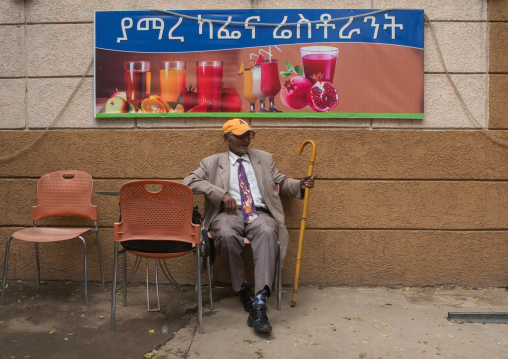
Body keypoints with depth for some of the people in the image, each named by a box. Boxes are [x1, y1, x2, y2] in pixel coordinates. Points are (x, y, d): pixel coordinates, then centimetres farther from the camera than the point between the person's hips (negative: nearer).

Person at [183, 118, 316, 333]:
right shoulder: (212, 163, 17)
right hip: (229, 213, -1)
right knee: (226, 235, -37)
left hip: (259, 214, 1)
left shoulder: (264, 159, 26)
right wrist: (221, 194, -11)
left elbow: (281, 183, 27)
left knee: (267, 232, -35)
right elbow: (190, 182, 3)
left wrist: (300, 185, 4)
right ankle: (242, 290, -15)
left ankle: (259, 303, -40)